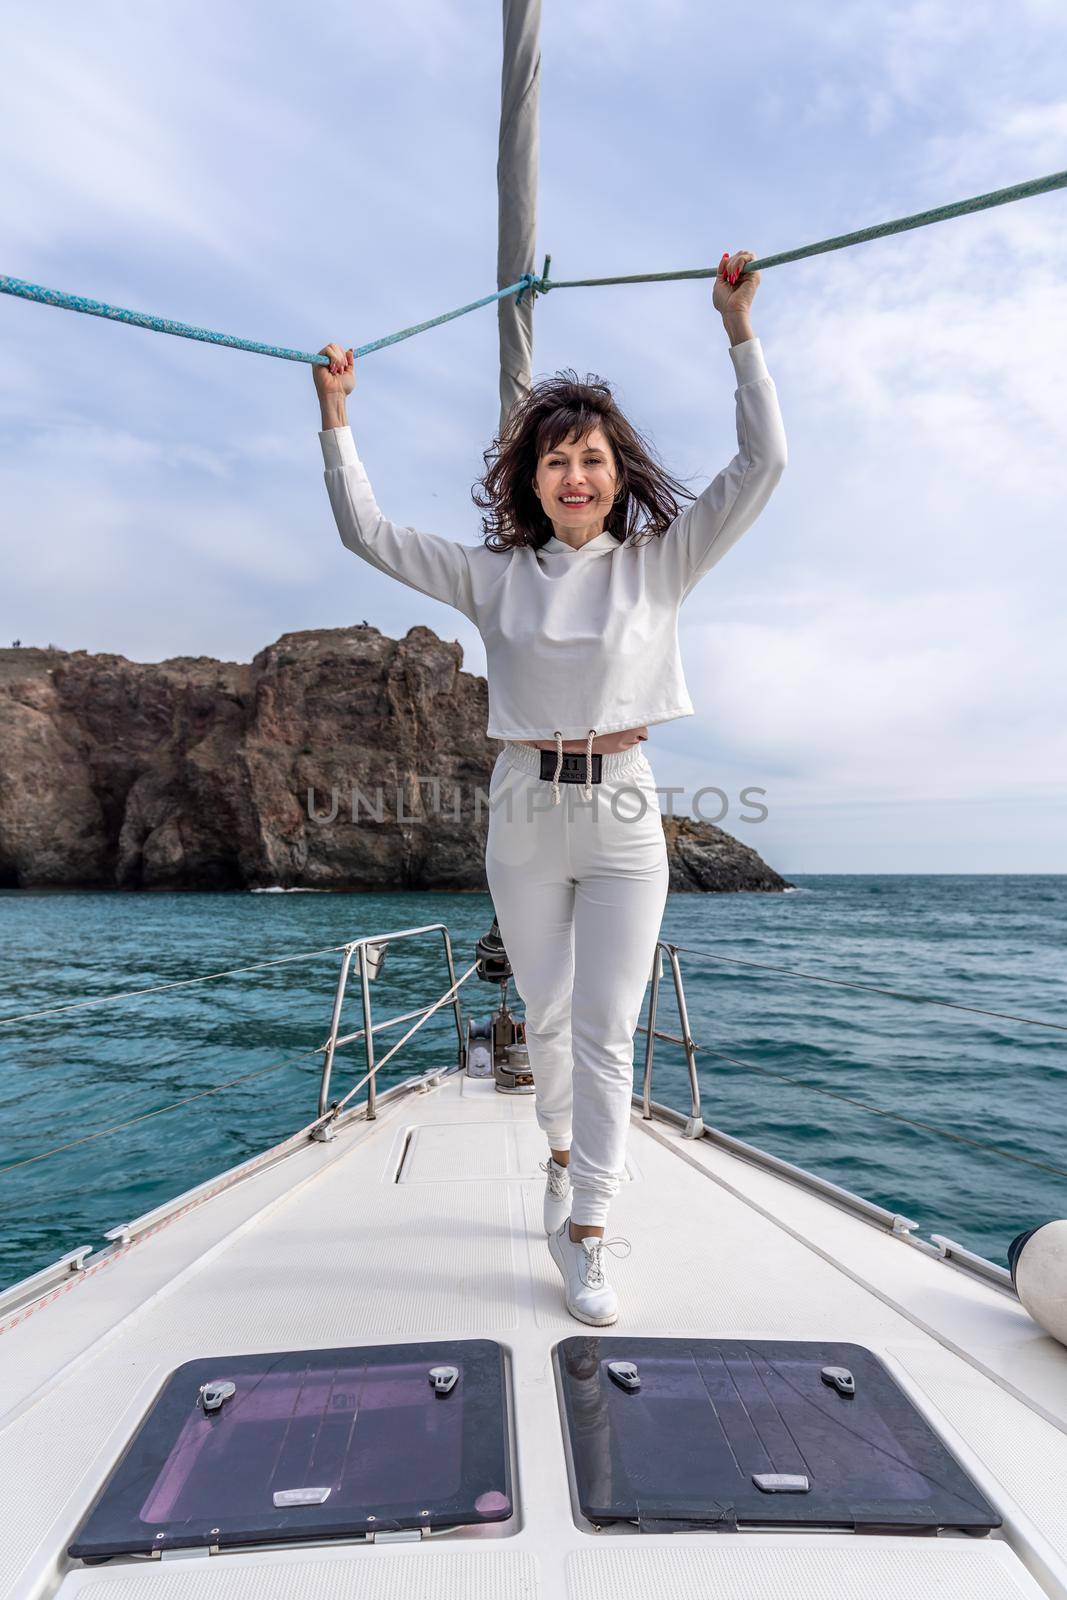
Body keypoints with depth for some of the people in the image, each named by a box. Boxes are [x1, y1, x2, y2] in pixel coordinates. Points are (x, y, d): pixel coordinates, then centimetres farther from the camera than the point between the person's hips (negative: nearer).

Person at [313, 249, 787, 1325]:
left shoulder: (659, 562, 4)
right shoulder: (495, 575, 5)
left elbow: (763, 465, 0)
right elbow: (365, 531, 7)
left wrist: (739, 328, -3)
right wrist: (335, 416, 2)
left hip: (622, 812, -1)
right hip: (524, 814, 2)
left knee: (607, 1030, -1)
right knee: (546, 1016, 15)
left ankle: (585, 1235, 14)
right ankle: (564, 1157, 42)